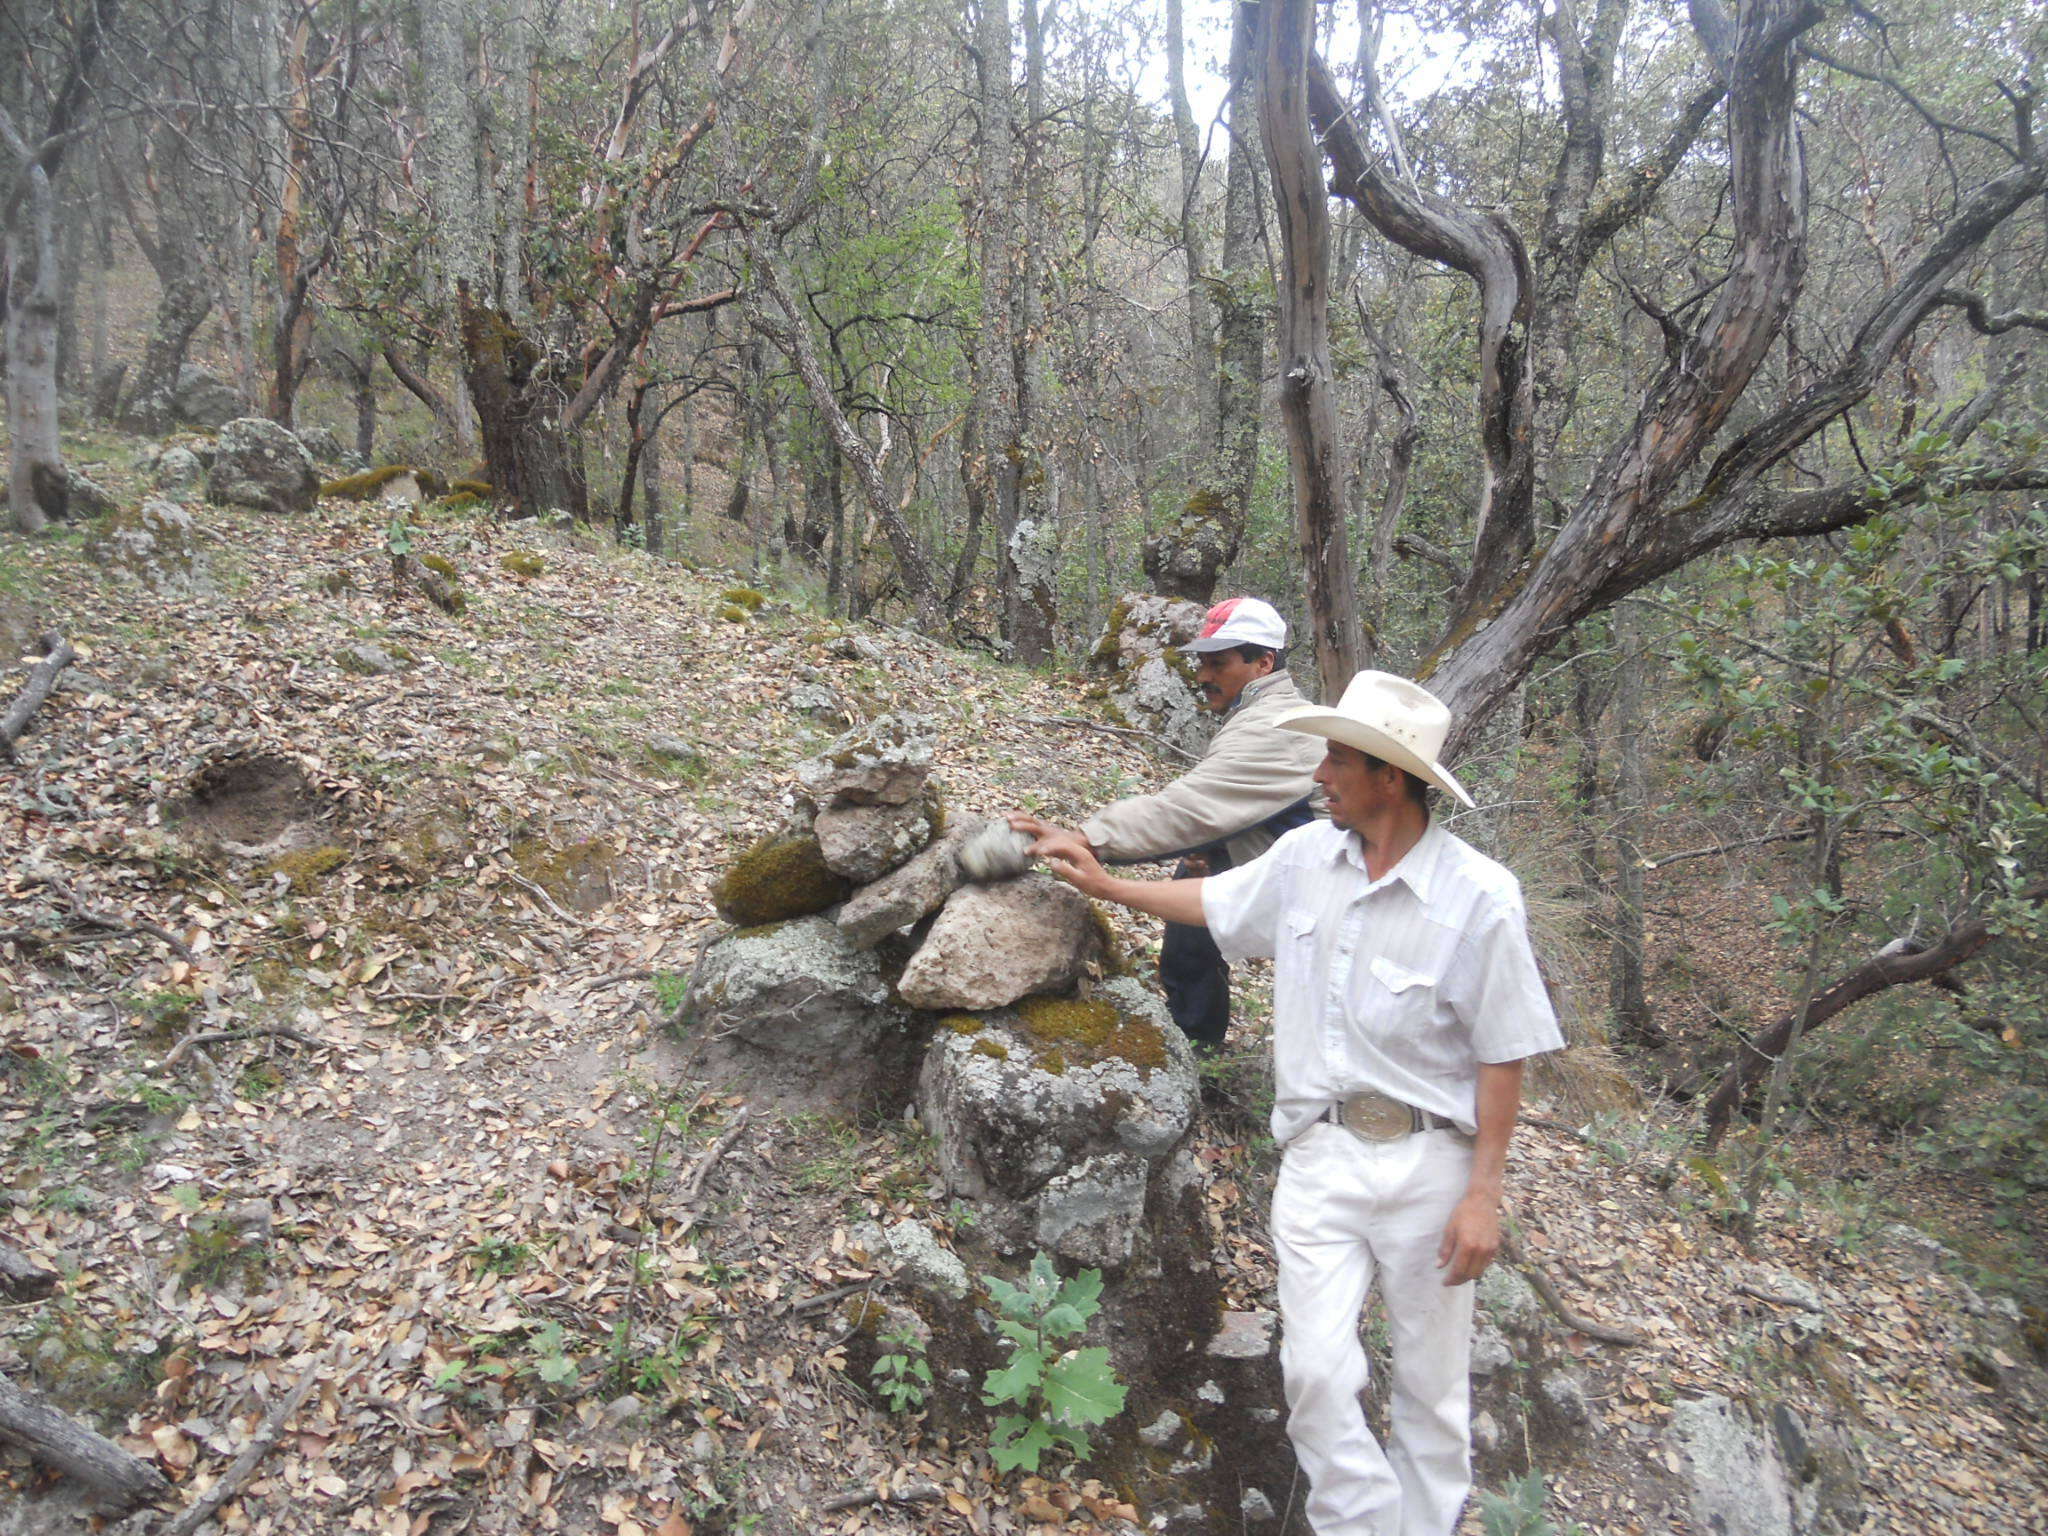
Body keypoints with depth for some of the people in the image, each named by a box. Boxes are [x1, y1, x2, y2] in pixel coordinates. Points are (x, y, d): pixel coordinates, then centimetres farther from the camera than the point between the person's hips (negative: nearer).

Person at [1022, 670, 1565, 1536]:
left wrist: (1483, 1195, -9)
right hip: (1320, 1152, 3)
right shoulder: (1306, 857, -2)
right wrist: (1102, 883, 19)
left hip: (1427, 1161, -3)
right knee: (1317, 1369, -2)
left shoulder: (1477, 896, -15)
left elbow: (1502, 1056, -10)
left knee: (1431, 1384, 13)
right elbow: (1214, 903, 17)